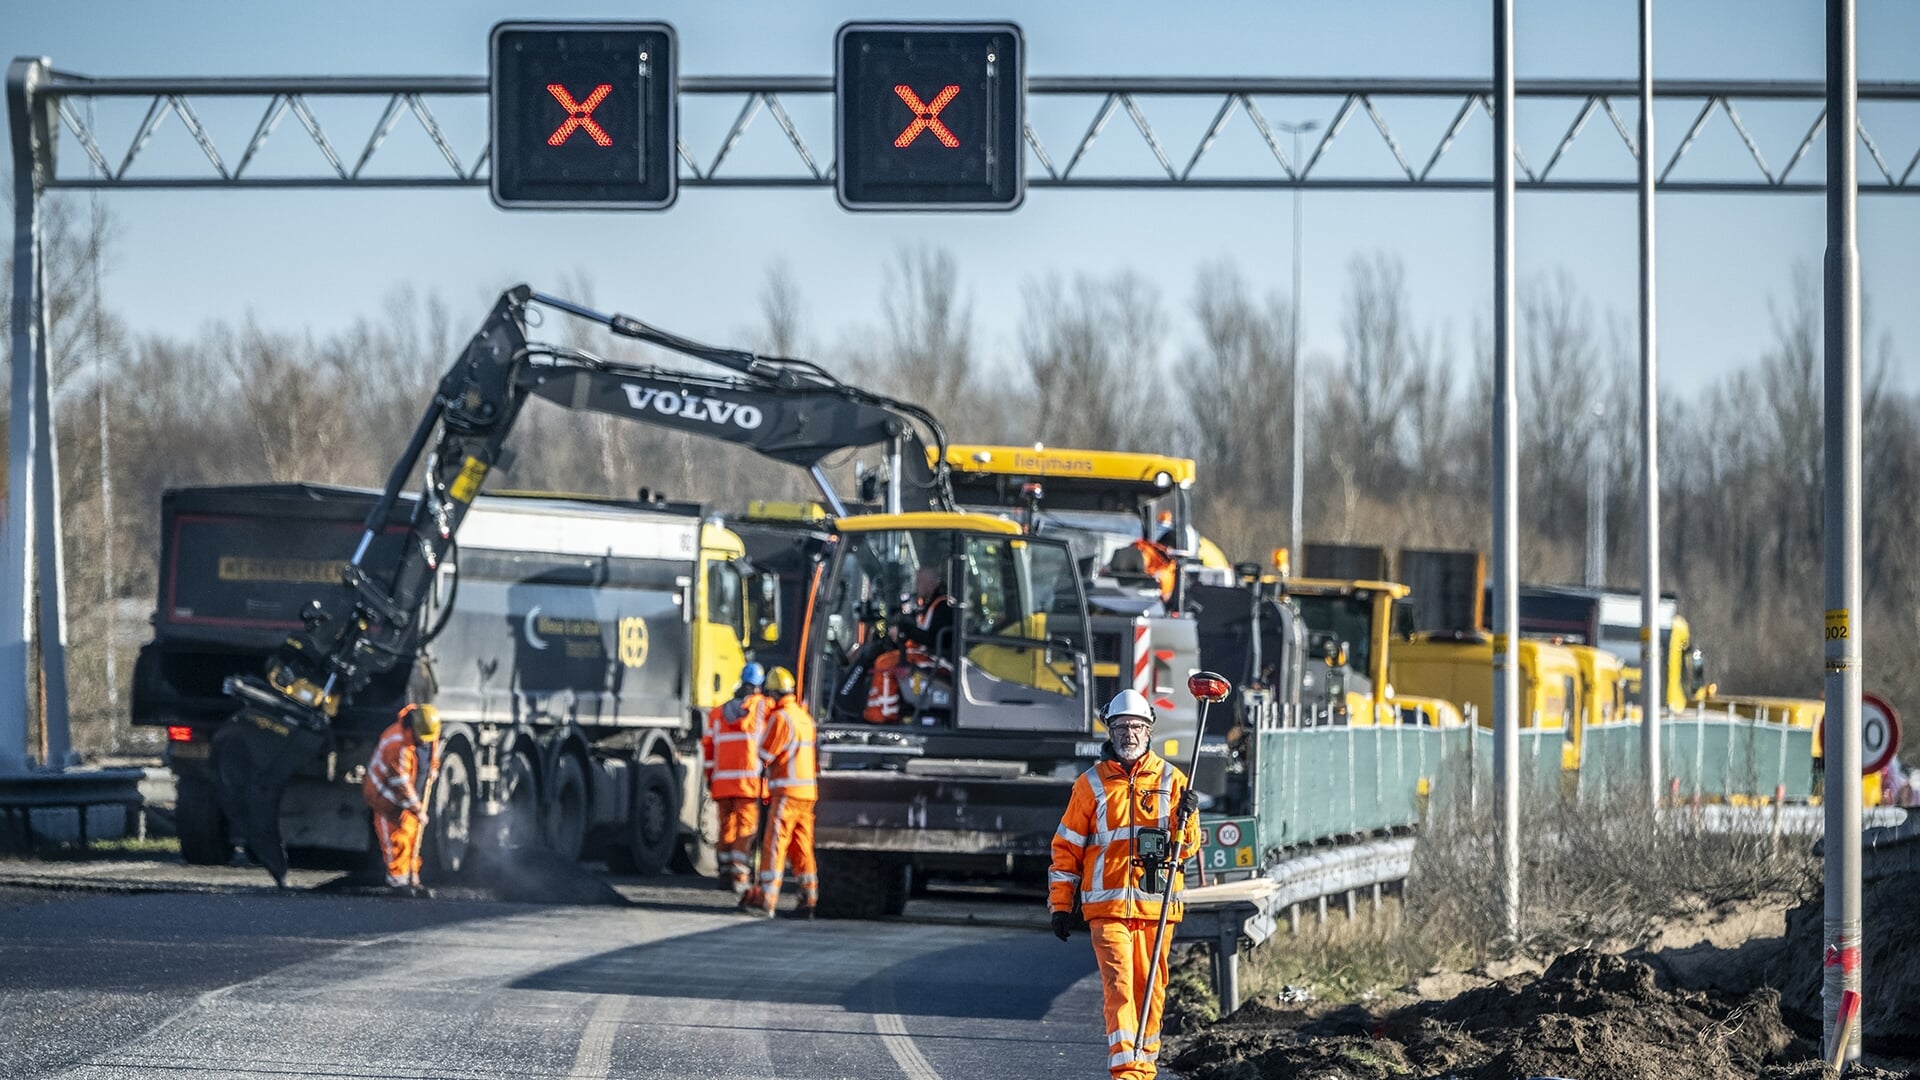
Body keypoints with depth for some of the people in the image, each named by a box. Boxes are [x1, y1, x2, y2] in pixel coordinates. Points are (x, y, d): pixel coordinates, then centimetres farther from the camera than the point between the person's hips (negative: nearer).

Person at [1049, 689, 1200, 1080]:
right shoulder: (1092, 784, 6)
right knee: (1118, 985, -14)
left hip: (1156, 904, 2)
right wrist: (1060, 904, 5)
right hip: (1108, 906, -2)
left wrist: (1186, 818, -12)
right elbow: (1067, 847, 9)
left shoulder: (1170, 779, 9)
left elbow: (1187, 847, 9)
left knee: (1151, 989, 6)